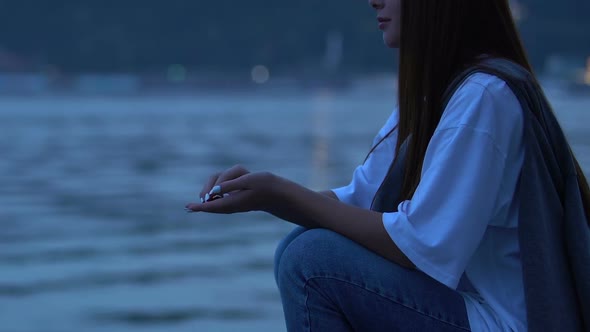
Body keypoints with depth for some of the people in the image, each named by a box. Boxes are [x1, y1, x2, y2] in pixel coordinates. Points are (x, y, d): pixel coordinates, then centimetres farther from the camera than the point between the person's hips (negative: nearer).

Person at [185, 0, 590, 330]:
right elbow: (358, 200, 9)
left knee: (311, 259, -18)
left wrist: (283, 194, -19)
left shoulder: (485, 95, -20)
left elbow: (425, 247, -24)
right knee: (301, 246, 6)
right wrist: (263, 191, -7)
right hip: (460, 294, 9)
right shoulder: (430, 89, 10)